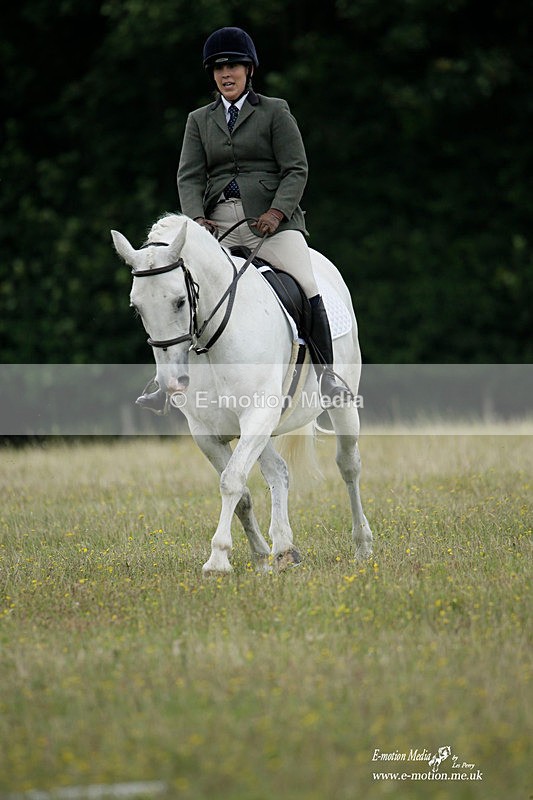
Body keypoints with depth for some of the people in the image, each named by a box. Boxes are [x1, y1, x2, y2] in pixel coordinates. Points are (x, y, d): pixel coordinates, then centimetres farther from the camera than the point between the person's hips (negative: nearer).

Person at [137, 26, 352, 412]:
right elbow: (190, 176, 8)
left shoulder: (275, 112, 7)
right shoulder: (200, 120, 17)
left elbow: (296, 170, 0)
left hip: (271, 220, -3)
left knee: (307, 288, -21)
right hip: (218, 224, 3)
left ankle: (326, 375, -14)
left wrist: (277, 212, -15)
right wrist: (197, 218, -11)